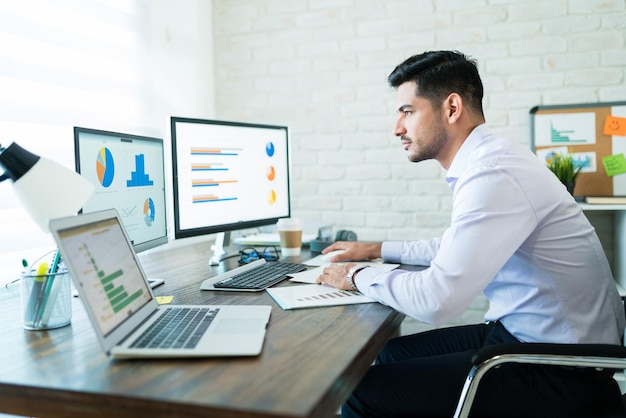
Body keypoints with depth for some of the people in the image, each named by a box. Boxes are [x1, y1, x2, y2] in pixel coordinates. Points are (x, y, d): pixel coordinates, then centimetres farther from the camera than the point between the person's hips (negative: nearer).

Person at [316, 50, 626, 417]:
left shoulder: (494, 175, -25)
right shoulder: (488, 160, 7)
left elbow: (435, 300, -29)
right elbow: (455, 248, 24)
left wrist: (359, 277, -11)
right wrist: (377, 249, 21)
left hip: (561, 372, -9)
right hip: (527, 333, 9)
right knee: (392, 354, 16)